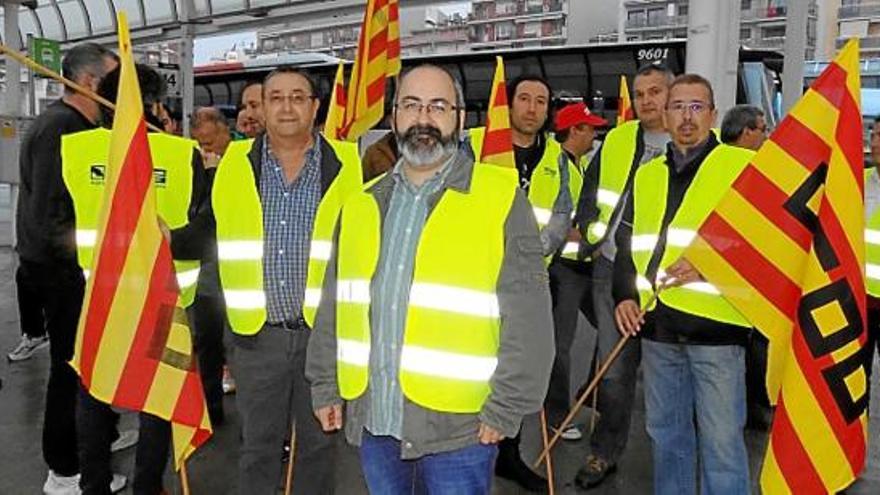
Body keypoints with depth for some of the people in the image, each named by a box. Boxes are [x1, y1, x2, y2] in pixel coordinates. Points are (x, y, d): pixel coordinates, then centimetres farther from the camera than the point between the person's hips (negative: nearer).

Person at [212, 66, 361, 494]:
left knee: (319, 442, 15)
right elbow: (220, 242, 9)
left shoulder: (344, 165, -3)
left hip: (324, 330, -1)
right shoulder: (235, 163, 2)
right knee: (258, 443, 15)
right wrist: (232, 309, 7)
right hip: (257, 332, 1)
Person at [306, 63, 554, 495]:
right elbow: (335, 307, 14)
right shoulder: (363, 203, 9)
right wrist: (327, 388, 11)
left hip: (457, 426, -4)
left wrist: (505, 410, -10)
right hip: (372, 420, 5)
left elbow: (527, 319, -8)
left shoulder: (501, 200, -6)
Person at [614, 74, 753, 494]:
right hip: (658, 325, 5)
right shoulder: (646, 175, 15)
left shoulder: (743, 166, -1)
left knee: (722, 440, 1)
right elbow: (626, 246, 18)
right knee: (665, 433, 17)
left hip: (716, 324, -5)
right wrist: (625, 296, 4)